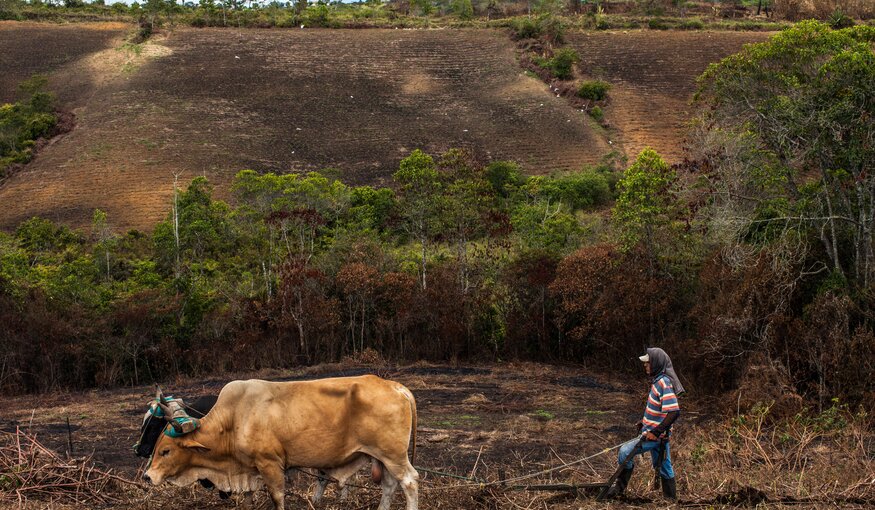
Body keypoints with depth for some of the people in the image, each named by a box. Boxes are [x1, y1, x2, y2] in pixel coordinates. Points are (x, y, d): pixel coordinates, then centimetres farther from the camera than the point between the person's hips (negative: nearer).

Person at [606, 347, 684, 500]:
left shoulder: (664, 383, -22)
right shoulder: (658, 380, 9)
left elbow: (674, 411, -29)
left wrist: (655, 432, -25)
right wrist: (645, 422, 19)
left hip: (656, 436, -10)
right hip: (657, 433, 10)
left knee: (625, 452, -11)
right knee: (664, 467, 17)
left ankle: (620, 487, 2)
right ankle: (671, 499, 27)